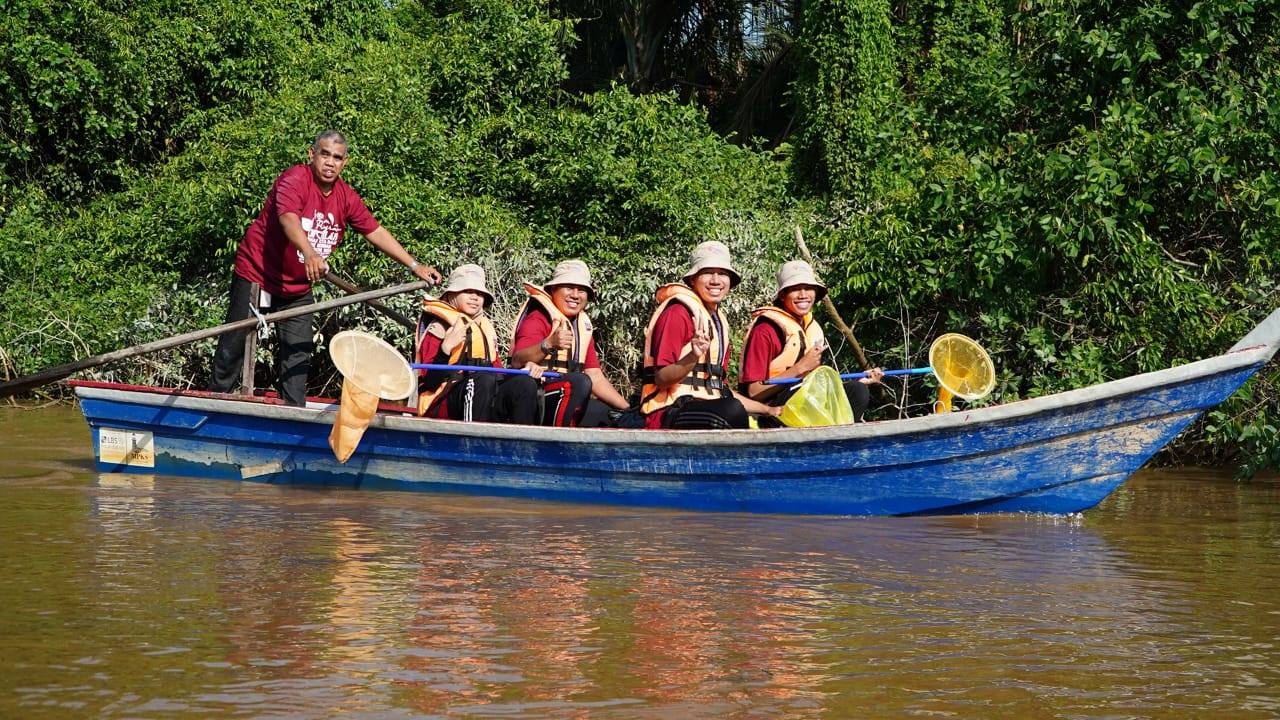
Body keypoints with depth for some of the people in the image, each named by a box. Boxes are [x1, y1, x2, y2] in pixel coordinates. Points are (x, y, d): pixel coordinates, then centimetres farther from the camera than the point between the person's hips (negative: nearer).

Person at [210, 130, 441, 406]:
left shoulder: (346, 197, 0)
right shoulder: (294, 180, -20)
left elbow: (376, 232, 8)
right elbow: (288, 219, -38)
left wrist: (414, 265, 4)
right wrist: (309, 254, -57)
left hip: (298, 287, 6)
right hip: (256, 273, -6)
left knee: (298, 353, 3)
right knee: (234, 346, 1)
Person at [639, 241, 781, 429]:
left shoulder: (718, 321, 21)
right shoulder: (678, 313, -7)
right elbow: (661, 379, -14)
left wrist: (769, 410, 19)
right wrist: (693, 357, -30)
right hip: (668, 413, -9)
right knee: (732, 411, -34)